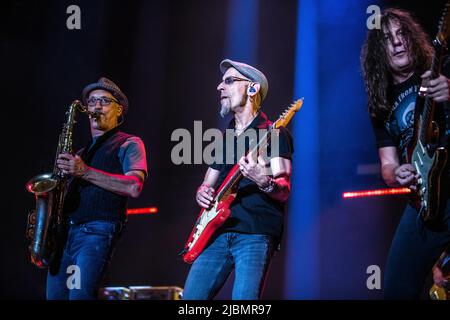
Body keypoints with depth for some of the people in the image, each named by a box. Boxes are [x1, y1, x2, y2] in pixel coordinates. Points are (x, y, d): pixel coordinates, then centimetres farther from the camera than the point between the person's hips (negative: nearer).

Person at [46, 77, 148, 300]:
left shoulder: (128, 145, 6)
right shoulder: (82, 153, 27)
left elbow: (134, 187, -11)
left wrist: (85, 172, -15)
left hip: (98, 230, -7)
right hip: (64, 231, 7)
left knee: (80, 295, -23)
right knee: (55, 295, 1)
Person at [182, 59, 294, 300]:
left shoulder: (273, 133, 1)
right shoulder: (223, 138, 22)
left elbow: (284, 190, -8)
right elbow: (207, 184, 27)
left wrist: (264, 183, -31)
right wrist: (202, 193, 3)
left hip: (256, 234, -6)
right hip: (219, 231, 6)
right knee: (191, 296, -3)